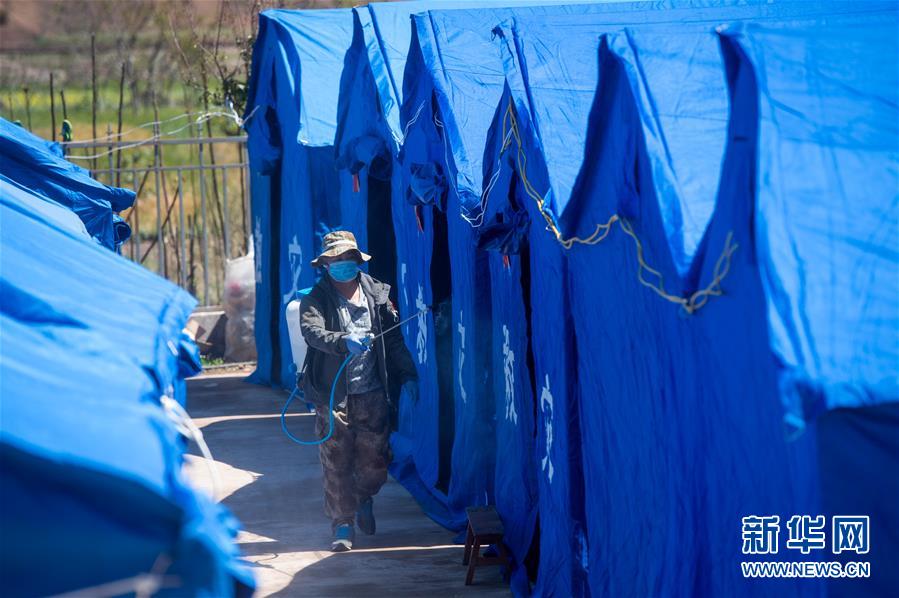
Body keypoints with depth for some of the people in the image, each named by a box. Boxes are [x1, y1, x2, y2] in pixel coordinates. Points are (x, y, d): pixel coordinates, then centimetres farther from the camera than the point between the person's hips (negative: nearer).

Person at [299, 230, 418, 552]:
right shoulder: (315, 299, -3)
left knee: (375, 459, 7)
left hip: (372, 393, 2)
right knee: (336, 464, -1)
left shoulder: (377, 294, 8)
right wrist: (344, 342, -39)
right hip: (333, 395, -2)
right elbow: (312, 331, -22)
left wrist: (408, 375, 8)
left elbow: (395, 338, 13)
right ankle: (343, 526, 11)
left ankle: (365, 500, 38)